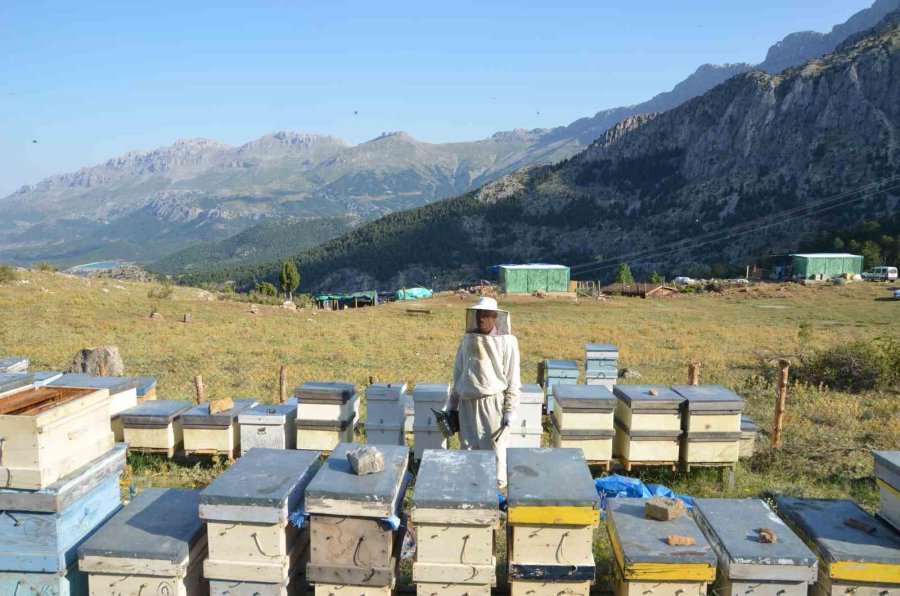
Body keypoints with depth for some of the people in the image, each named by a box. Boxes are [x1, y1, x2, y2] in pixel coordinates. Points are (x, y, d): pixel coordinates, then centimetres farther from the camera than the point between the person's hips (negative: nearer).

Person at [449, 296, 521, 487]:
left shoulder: (507, 341, -8)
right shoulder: (468, 339, 6)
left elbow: (513, 379, -6)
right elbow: (458, 373, 13)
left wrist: (510, 409, -9)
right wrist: (453, 403, 14)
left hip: (493, 403, -4)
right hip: (468, 403, 5)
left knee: (494, 448, 1)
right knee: (468, 447, 12)